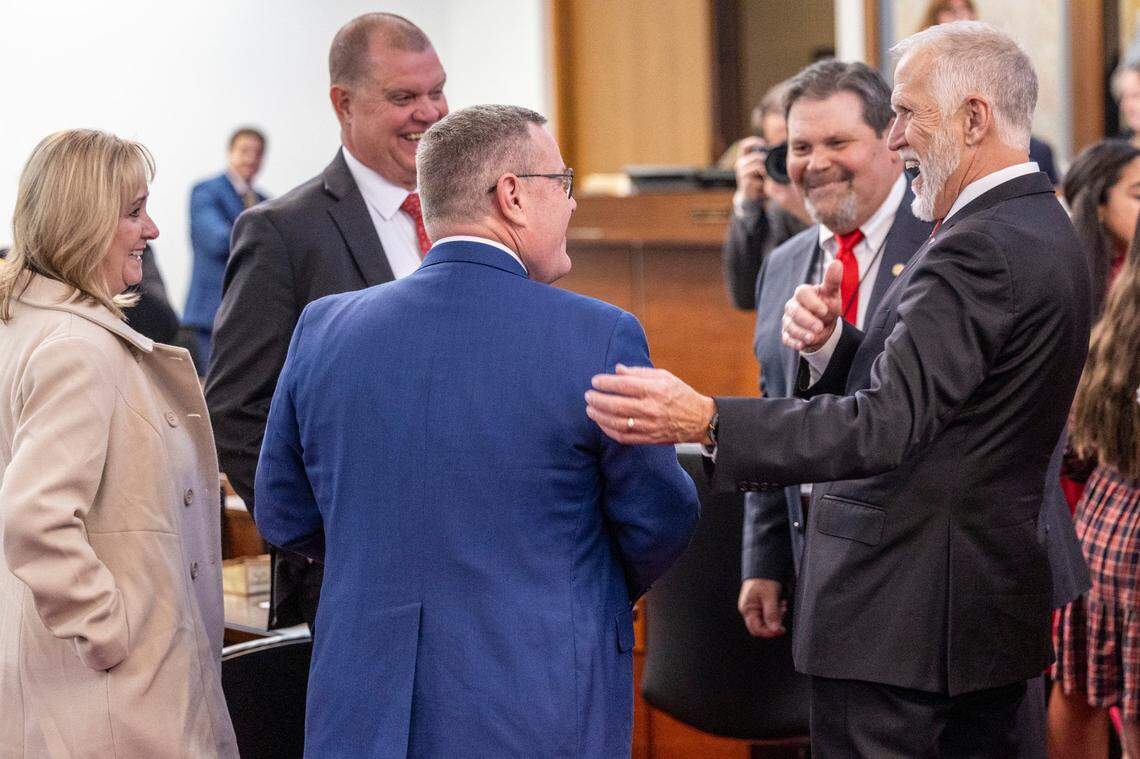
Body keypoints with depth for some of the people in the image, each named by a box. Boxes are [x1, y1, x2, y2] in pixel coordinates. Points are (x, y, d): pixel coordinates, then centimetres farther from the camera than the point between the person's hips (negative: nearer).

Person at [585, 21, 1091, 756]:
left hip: (899, 612, -10)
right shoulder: (1044, 230, 13)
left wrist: (705, 419, -35)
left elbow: (888, 424, -28)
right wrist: (829, 344, -5)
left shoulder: (979, 249, -20)